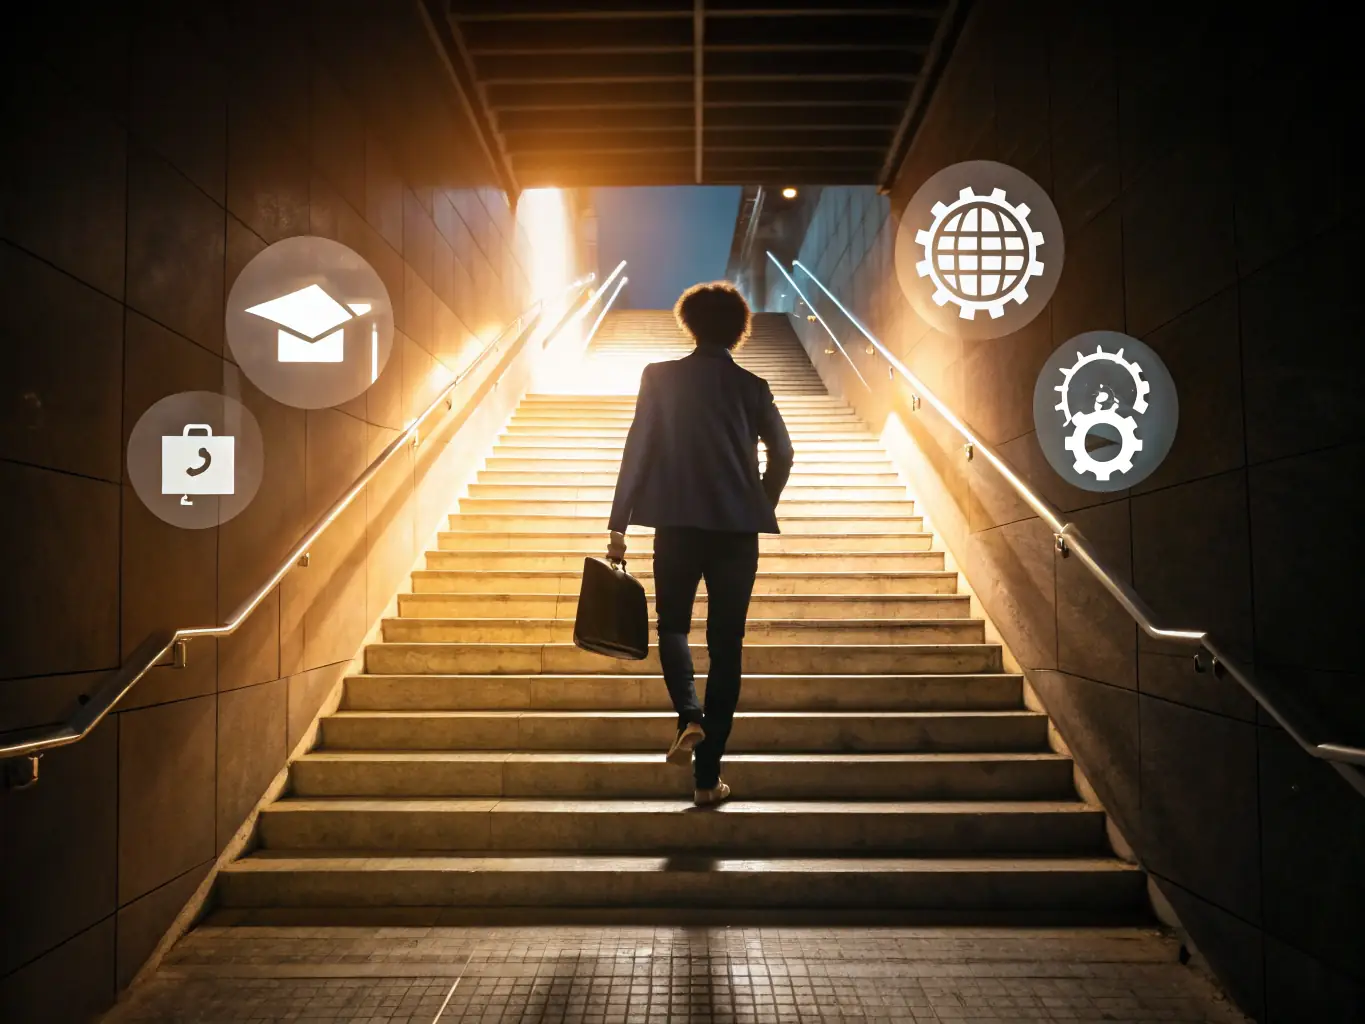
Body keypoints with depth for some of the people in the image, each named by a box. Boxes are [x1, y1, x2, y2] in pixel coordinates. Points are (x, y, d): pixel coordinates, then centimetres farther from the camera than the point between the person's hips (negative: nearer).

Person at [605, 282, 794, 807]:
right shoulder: (751, 386, 4)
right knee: (726, 645, 7)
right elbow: (782, 452, 2)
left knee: (673, 626, 19)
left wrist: (619, 524, 0)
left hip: (677, 526, -1)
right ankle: (708, 777, 9)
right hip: (738, 531, 1)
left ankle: (689, 716, -10)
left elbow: (637, 451, -3)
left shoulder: (661, 376, 0)